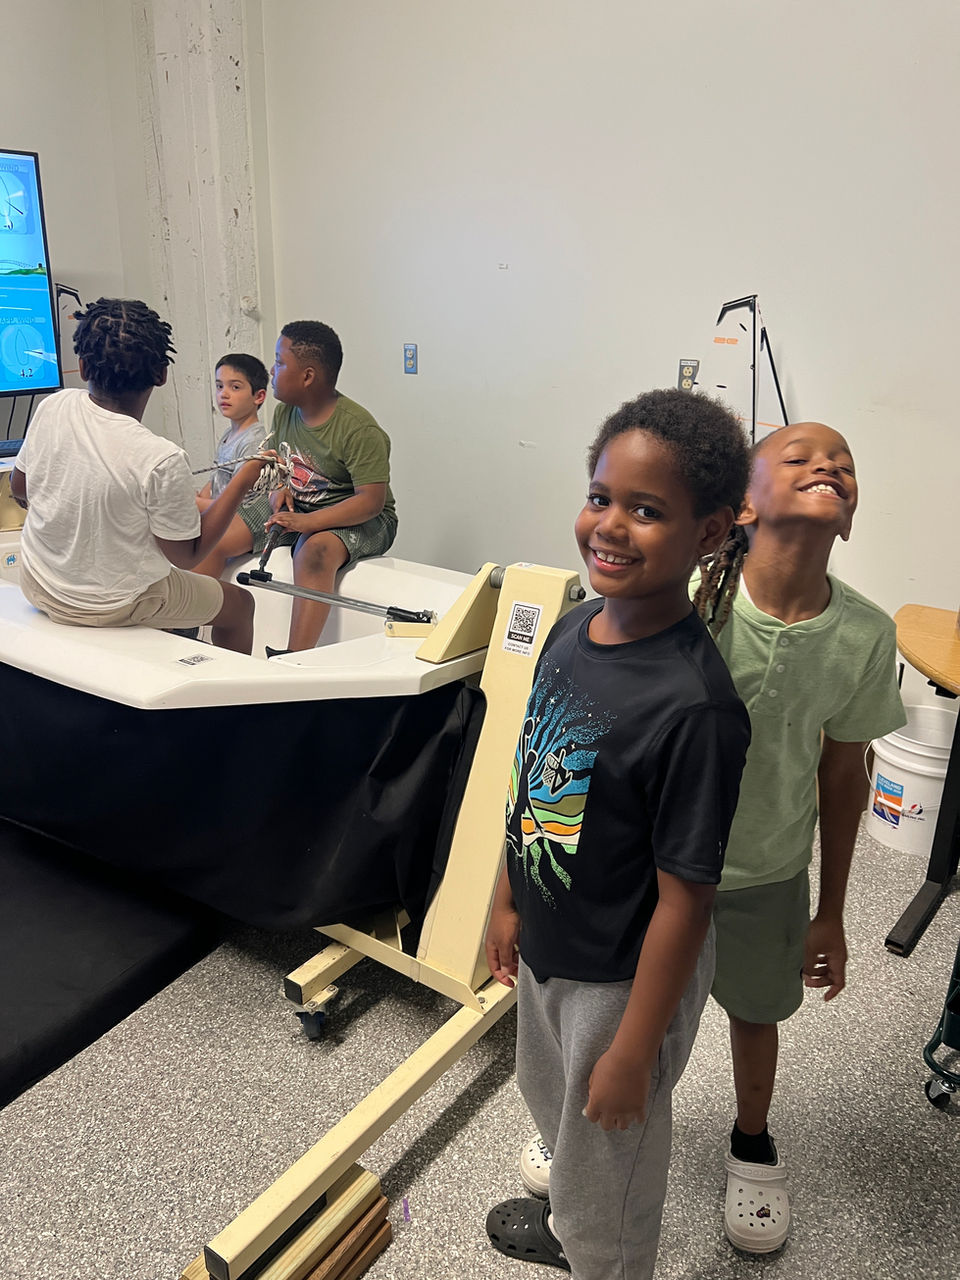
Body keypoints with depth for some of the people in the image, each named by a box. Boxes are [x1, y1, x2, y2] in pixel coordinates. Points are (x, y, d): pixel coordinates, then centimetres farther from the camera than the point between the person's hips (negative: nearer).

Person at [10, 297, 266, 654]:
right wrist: (244, 479, -16)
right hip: (109, 606, -6)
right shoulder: (162, 461, -30)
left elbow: (19, 489, 3)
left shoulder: (52, 407, -13)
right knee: (240, 603, 17)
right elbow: (186, 556, -18)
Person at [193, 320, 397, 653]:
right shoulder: (284, 413, 4)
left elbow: (372, 501, -25)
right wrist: (279, 489, -5)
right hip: (293, 505, 7)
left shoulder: (359, 429, -20)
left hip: (354, 518, -7)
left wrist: (308, 521, -34)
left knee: (314, 552, -40)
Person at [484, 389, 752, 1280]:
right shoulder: (573, 628, -10)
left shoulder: (694, 705, -33)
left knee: (610, 1149, 22)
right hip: (547, 946, 8)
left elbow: (684, 900, -24)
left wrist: (633, 1050, -15)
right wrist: (507, 900, 12)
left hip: (626, 976, -7)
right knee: (550, 1097, 33)